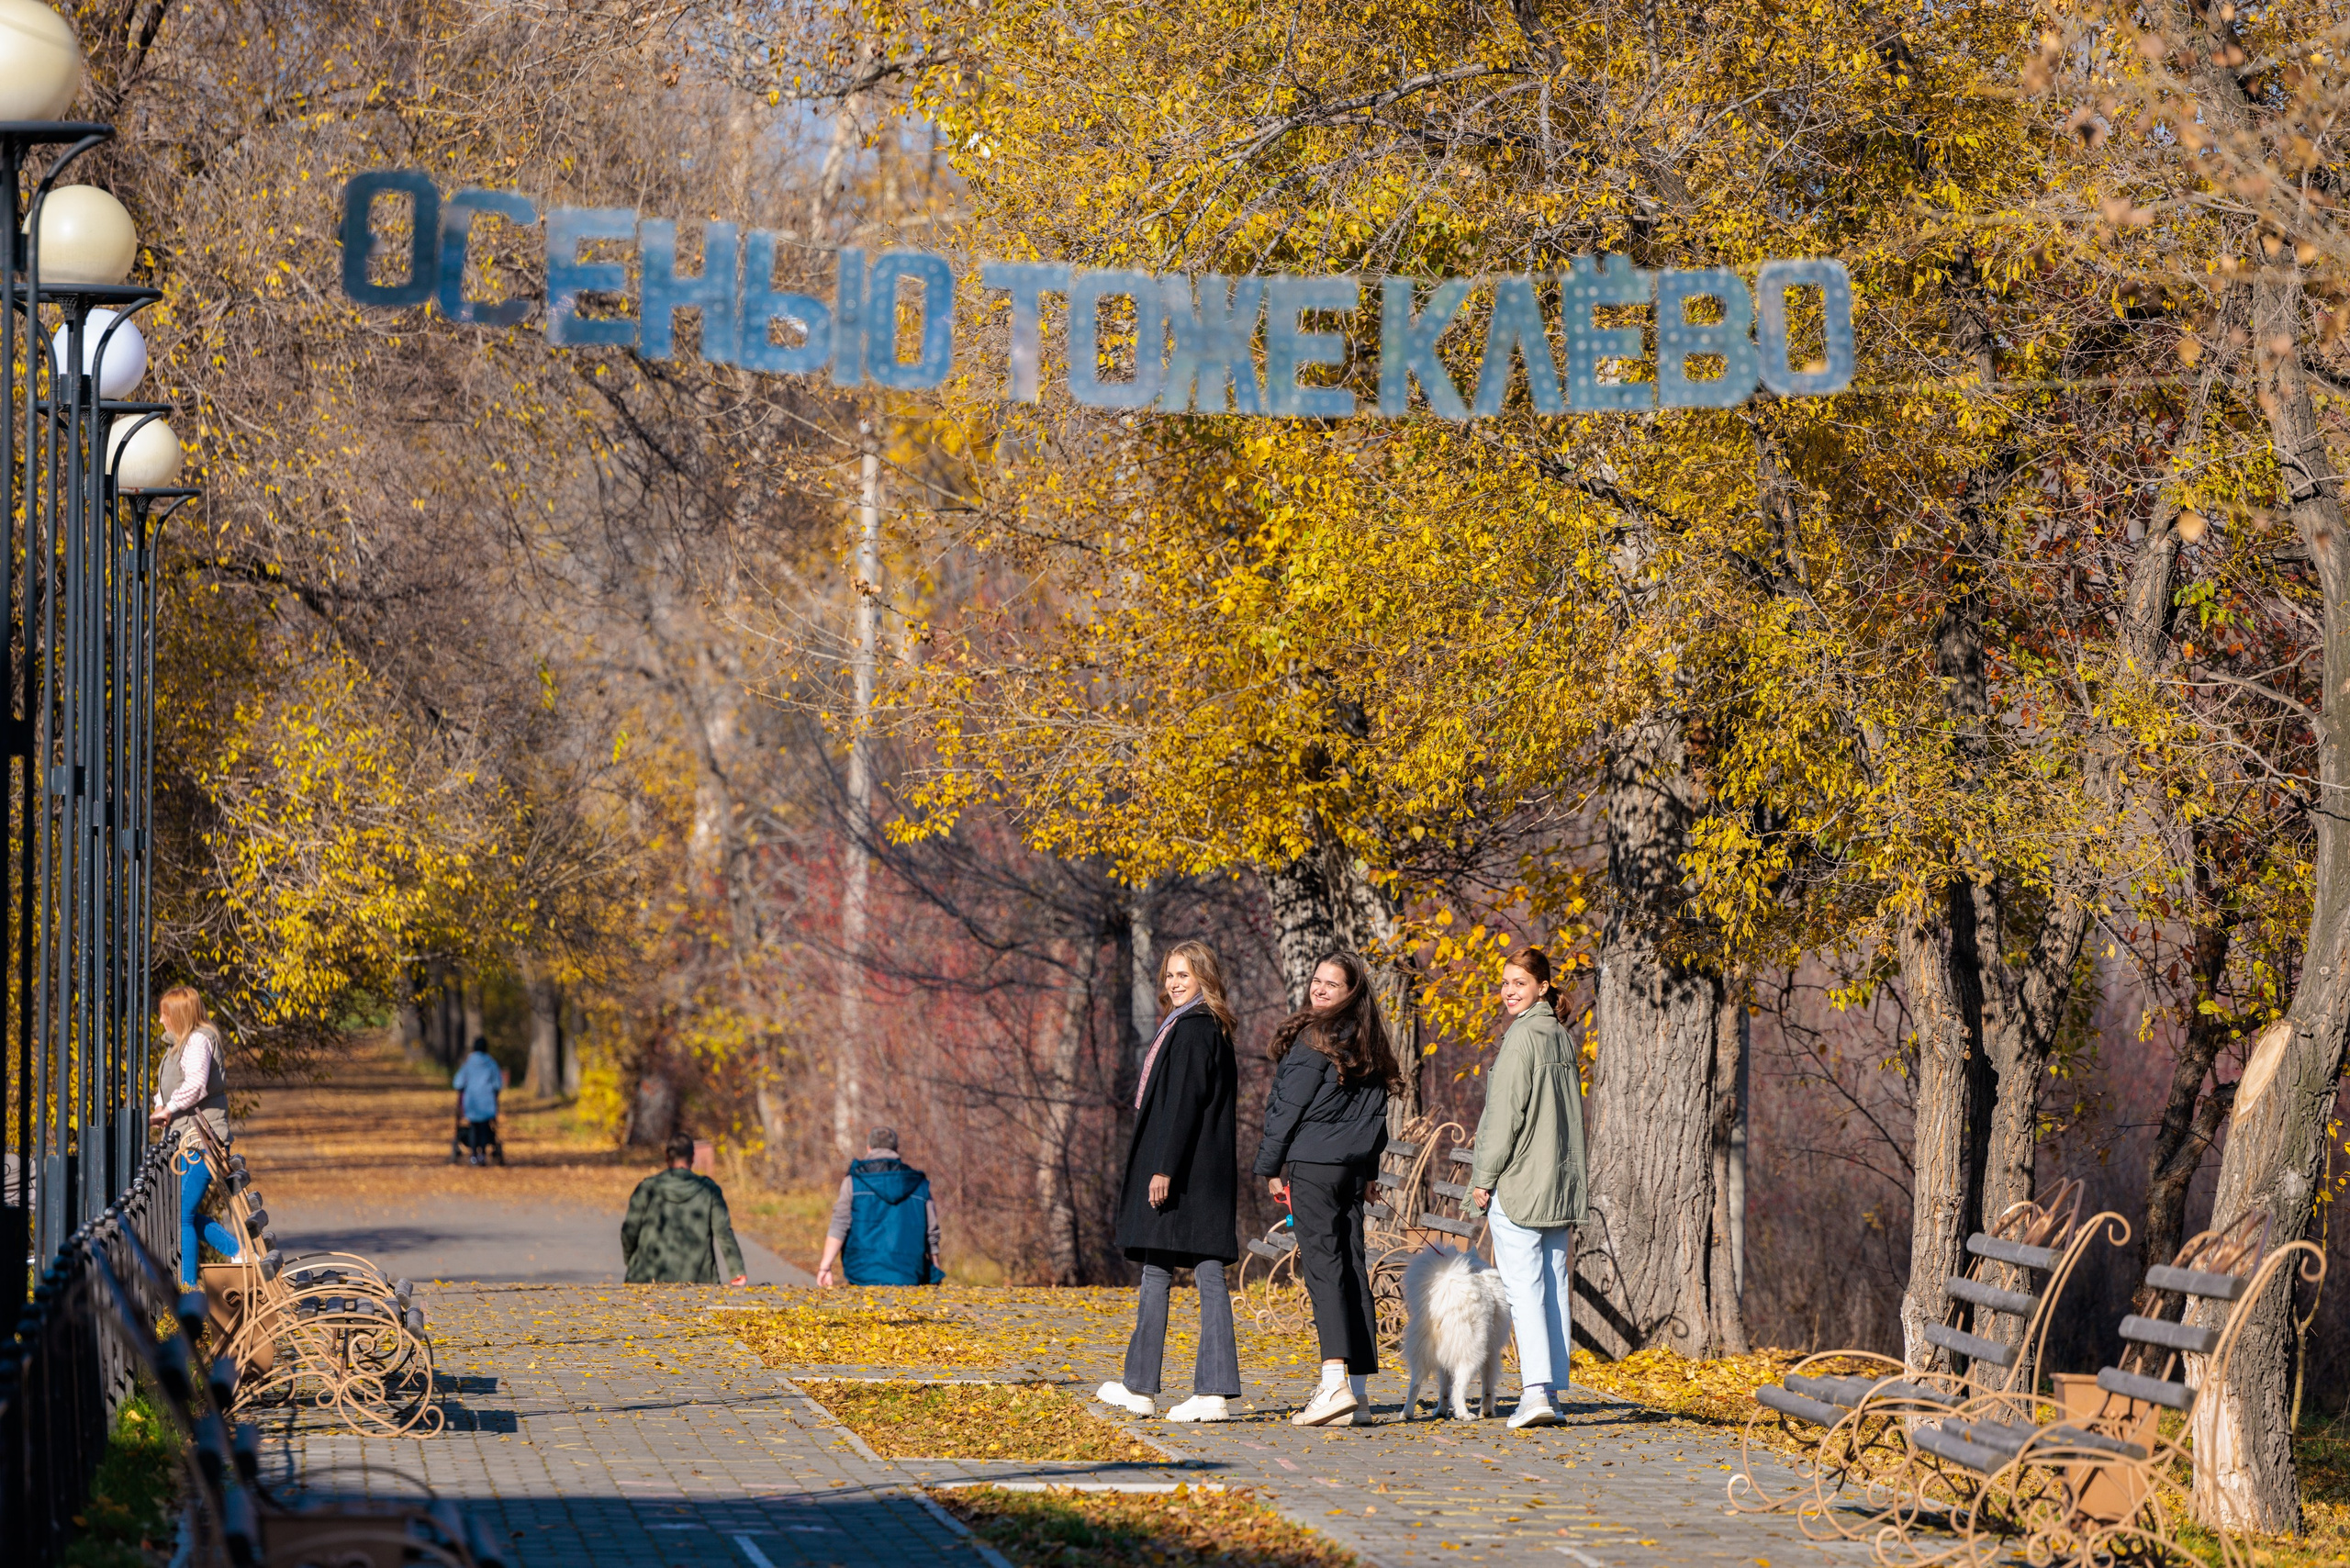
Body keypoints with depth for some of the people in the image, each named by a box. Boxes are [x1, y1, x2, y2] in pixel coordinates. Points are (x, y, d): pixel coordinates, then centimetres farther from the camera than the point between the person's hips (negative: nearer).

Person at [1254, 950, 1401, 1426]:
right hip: (1354, 1166, 8)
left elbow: (1289, 1108, -8)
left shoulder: (1313, 1038, -9)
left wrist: (1269, 1167, 0)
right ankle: (1357, 1390, 6)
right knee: (1352, 1268, 7)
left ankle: (1335, 1382, -23)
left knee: (1322, 1264, -13)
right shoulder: (1368, 1043, 14)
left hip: (1314, 1163, -8)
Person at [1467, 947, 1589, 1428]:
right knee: (1555, 1286, 8)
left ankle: (1535, 1391, -19)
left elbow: (1506, 1113, -15)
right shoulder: (1562, 1037, 12)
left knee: (1523, 1286, -10)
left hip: (1520, 1181, -8)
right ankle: (1552, 1388, 10)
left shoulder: (1522, 1037, -12)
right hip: (1562, 1183, 8)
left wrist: (1484, 1177, -9)